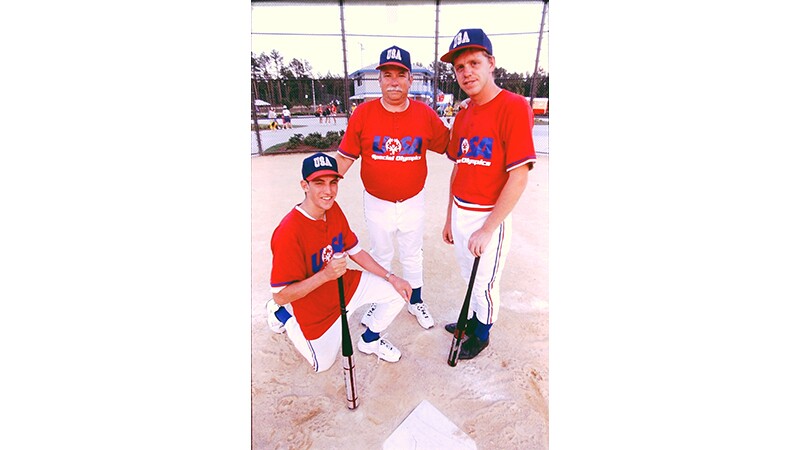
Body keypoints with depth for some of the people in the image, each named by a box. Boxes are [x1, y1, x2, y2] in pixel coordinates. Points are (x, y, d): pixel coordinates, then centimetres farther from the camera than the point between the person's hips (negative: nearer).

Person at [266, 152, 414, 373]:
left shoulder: (334, 209, -11)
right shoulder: (289, 232, -33)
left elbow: (355, 251, 0)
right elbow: (280, 296, -28)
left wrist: (391, 278, -6)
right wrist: (325, 275, -39)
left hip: (345, 286, 5)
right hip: (316, 309, -5)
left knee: (398, 291, -5)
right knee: (323, 364, 17)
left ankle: (370, 340, 20)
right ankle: (282, 316, 32)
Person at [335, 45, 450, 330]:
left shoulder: (426, 115, -8)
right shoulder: (363, 114, -10)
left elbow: (449, 145, 3)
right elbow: (345, 156, -5)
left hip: (413, 203, 1)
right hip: (377, 203, 0)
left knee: (412, 256, 20)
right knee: (380, 256, 20)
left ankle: (416, 302, 42)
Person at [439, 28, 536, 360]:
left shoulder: (514, 107, -15)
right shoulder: (462, 115, 8)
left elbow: (519, 178, -19)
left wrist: (487, 230, -20)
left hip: (489, 217, -7)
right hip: (460, 213, 7)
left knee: (485, 283, 12)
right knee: (469, 277, 23)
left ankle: (482, 335, 37)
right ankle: (474, 320, 47)